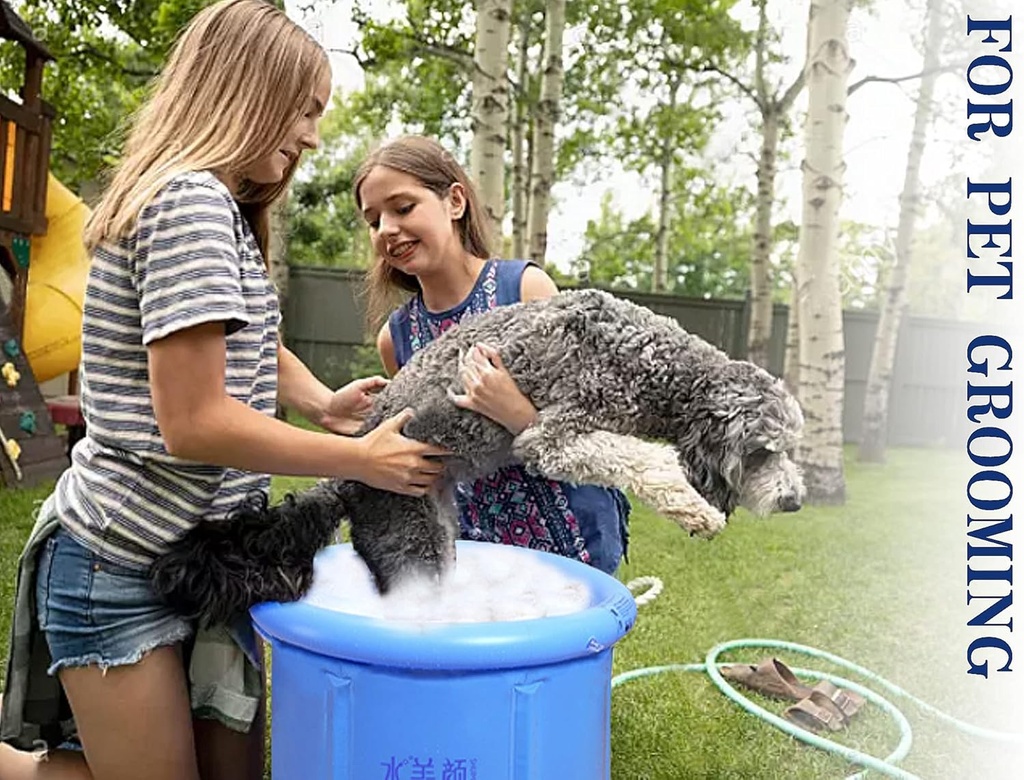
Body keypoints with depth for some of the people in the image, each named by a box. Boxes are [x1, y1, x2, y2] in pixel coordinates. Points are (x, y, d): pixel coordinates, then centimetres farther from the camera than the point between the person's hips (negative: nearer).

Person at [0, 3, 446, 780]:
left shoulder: (226, 212, 11)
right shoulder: (189, 201, -20)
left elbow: (249, 346, 22)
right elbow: (193, 423, -25)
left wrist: (325, 403, 3)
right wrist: (361, 461, -17)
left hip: (206, 551, 9)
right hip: (125, 565, -9)